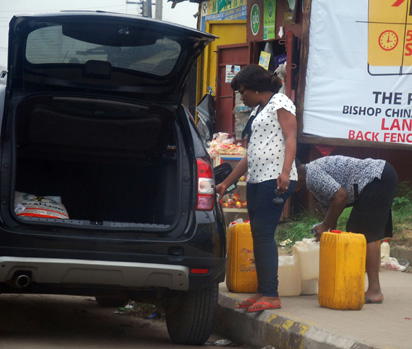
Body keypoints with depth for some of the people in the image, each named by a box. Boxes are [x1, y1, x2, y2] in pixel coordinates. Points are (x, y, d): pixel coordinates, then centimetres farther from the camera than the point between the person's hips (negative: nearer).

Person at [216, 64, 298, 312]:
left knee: (264, 235, -14)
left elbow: (290, 138, -12)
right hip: (256, 181, 9)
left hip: (275, 179, -9)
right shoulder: (257, 111, 25)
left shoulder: (279, 102, -1)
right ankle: (263, 292, 6)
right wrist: (227, 183, 27)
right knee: (258, 236, 5)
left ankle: (271, 295, -15)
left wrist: (285, 171, -25)